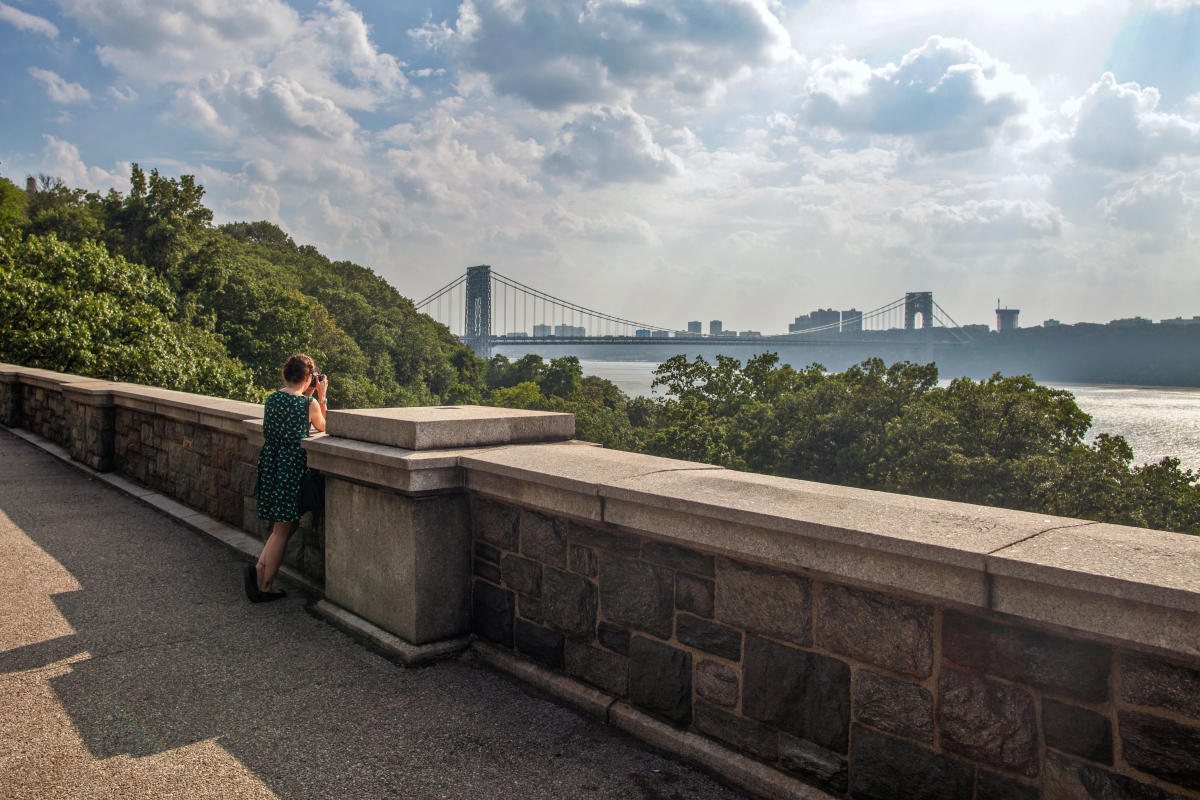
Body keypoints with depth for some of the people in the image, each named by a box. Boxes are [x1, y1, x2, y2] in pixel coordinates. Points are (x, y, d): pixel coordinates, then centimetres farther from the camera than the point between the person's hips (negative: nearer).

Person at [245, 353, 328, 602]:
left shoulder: (272, 398, 5)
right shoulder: (309, 403, -12)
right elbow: (322, 426, 7)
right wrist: (321, 397, 8)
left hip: (269, 461, 7)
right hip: (292, 463, -7)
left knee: (284, 524, 19)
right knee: (283, 527, 3)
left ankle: (260, 567, 6)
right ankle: (265, 586, 6)